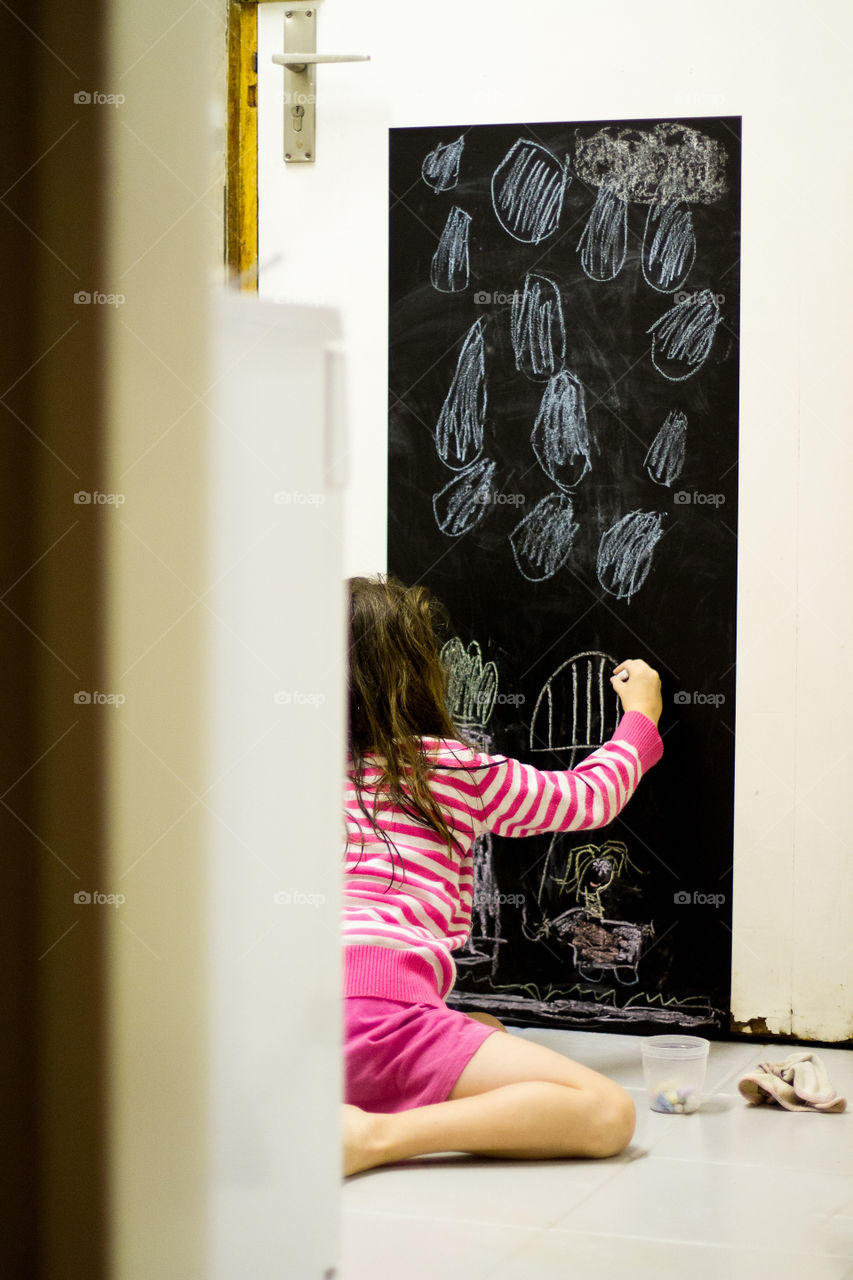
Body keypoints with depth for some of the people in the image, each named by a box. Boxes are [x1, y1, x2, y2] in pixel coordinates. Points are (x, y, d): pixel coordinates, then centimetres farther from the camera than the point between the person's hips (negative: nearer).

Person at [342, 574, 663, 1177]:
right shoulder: (458, 770, 10)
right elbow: (590, 797, 25)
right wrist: (641, 717, 44)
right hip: (377, 1004, -7)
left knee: (491, 1036, 31)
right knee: (609, 1114, -11)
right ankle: (377, 1135, -24)